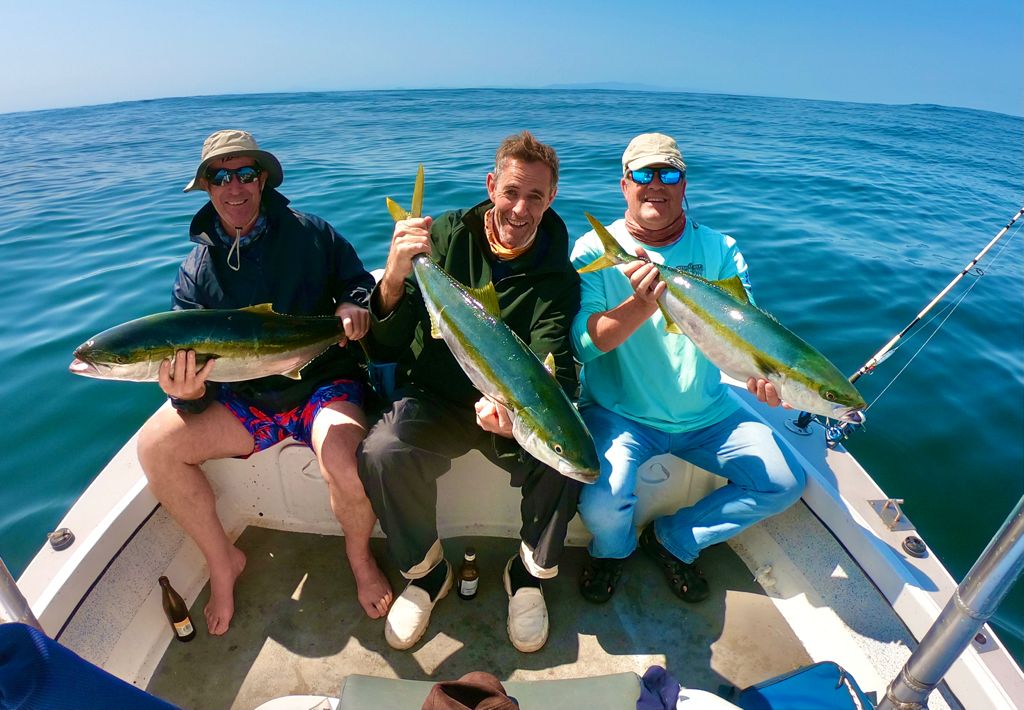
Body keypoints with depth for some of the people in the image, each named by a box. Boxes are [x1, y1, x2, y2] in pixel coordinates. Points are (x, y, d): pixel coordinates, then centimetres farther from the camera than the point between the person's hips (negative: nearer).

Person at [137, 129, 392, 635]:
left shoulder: (311, 234, -1)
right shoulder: (196, 270, 5)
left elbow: (358, 282, 7)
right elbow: (187, 360, 2)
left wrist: (354, 306, -18)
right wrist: (188, 393, -23)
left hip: (323, 385, -4)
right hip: (244, 402, 4)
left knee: (347, 467, -32)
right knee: (154, 445, -14)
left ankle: (359, 557, 4)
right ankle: (222, 561, 8)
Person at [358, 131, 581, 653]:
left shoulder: (557, 271, -4)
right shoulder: (445, 237, -5)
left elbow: (551, 365, -17)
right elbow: (385, 349, -11)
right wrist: (394, 279, -32)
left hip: (516, 411, 1)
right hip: (434, 398, 0)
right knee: (382, 452, -28)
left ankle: (529, 573, 5)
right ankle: (424, 572, 3)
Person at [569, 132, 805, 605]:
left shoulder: (720, 250, 3)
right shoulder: (593, 250, -6)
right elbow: (582, 343, -18)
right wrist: (642, 305, -35)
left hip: (705, 414, 4)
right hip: (618, 412, -3)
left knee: (785, 483, -4)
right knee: (602, 505, -25)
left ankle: (675, 539, 18)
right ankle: (611, 549, 16)